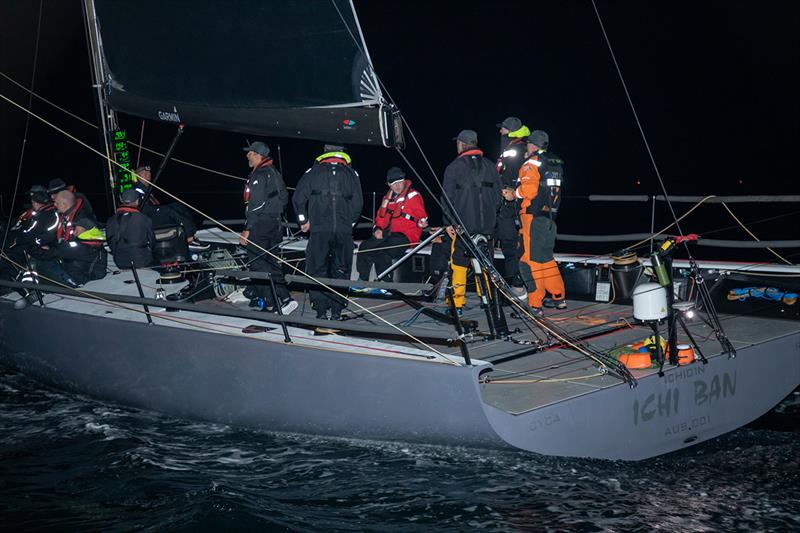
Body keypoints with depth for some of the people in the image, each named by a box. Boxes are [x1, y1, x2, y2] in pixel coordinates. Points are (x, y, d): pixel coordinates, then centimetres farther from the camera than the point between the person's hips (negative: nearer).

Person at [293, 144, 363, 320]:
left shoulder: (314, 172, 5)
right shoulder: (351, 174, 8)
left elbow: (298, 198, 1)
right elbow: (358, 203, 6)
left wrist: (304, 220, 13)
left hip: (319, 231, -1)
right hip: (344, 232, 1)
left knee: (318, 269, 6)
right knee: (341, 270, 10)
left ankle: (321, 311, 1)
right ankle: (337, 311, 8)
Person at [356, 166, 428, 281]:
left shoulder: (413, 196, -2)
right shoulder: (388, 197, 19)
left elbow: (422, 216, -4)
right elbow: (381, 216, 23)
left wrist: (420, 223, -27)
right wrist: (378, 228, 4)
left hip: (405, 236, -7)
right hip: (388, 233, 7)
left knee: (382, 252, -31)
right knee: (364, 247, -13)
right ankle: (362, 280, -5)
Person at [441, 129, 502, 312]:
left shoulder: (454, 167, -5)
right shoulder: (491, 167, 7)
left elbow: (447, 198, -5)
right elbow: (497, 196, 10)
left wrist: (449, 223, 3)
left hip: (462, 225, -3)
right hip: (487, 226, 4)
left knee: (459, 264, 3)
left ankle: (458, 304, 3)